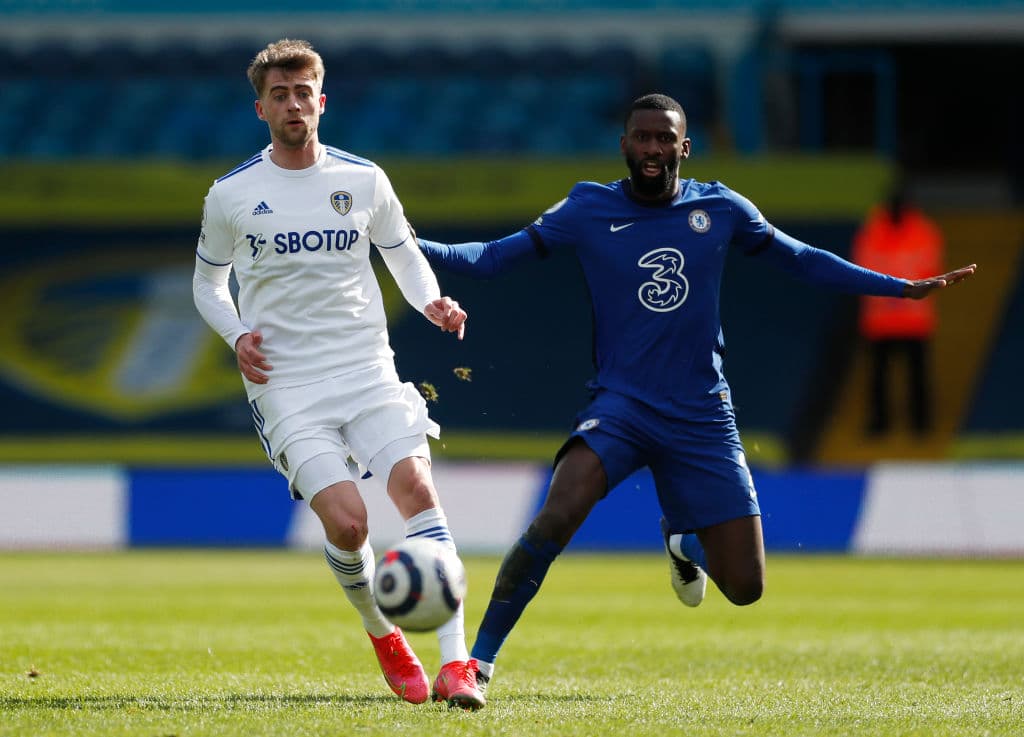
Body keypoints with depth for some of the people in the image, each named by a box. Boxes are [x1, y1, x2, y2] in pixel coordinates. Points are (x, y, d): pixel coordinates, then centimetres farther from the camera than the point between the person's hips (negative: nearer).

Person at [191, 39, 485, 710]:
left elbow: (404, 252, 21)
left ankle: (456, 663, -24)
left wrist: (431, 302, 0)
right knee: (346, 521, -19)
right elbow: (209, 282, 18)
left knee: (415, 484, -22)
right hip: (287, 385, -1)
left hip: (368, 371, 1)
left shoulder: (364, 180, 7)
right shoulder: (232, 195, 4)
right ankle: (383, 636, 12)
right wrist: (238, 335, -2)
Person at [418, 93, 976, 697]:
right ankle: (479, 659, -23)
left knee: (745, 587, 0)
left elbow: (802, 261, 14)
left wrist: (905, 288, 11)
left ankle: (683, 539, 37)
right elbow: (491, 258, 0)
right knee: (558, 515, -31)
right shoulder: (588, 211, -1)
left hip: (702, 418, 2)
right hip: (622, 405, -2)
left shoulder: (720, 209, 3)